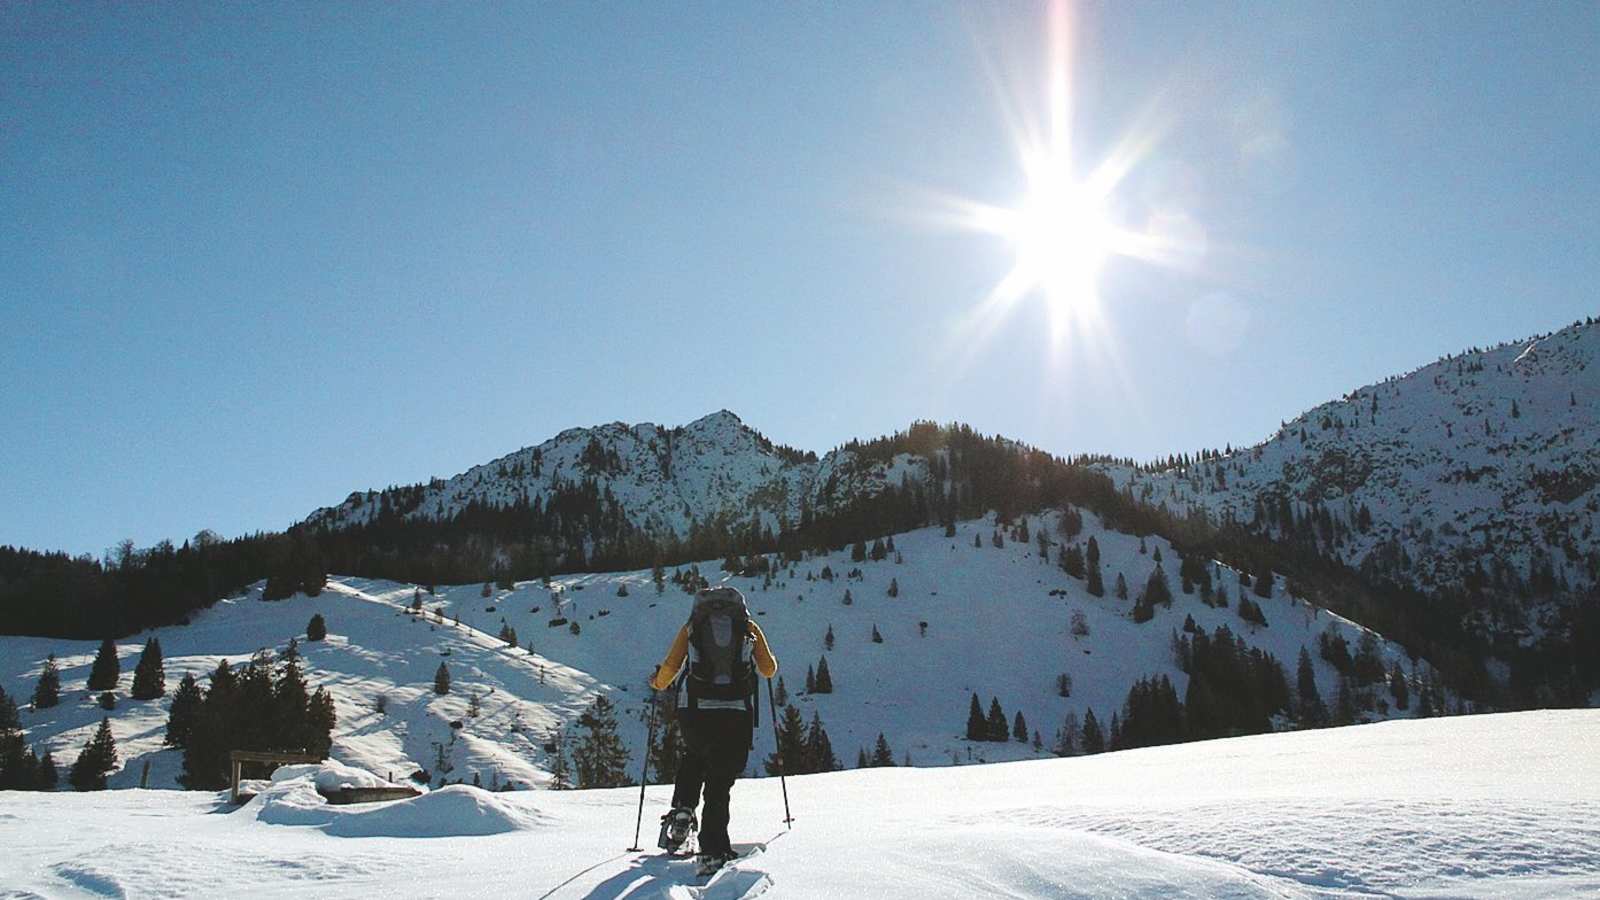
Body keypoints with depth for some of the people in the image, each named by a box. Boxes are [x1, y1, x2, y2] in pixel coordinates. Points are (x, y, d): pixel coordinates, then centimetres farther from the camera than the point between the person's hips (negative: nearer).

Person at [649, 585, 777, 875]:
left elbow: (670, 668, 7)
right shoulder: (749, 628, 14)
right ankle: (712, 850, -1)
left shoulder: (692, 626, 13)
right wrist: (769, 659, 39)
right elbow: (769, 670, 15)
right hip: (736, 712, -1)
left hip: (694, 709, 1)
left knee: (694, 756, 30)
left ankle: (683, 809, 10)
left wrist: (658, 683, 28)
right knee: (720, 781, 7)